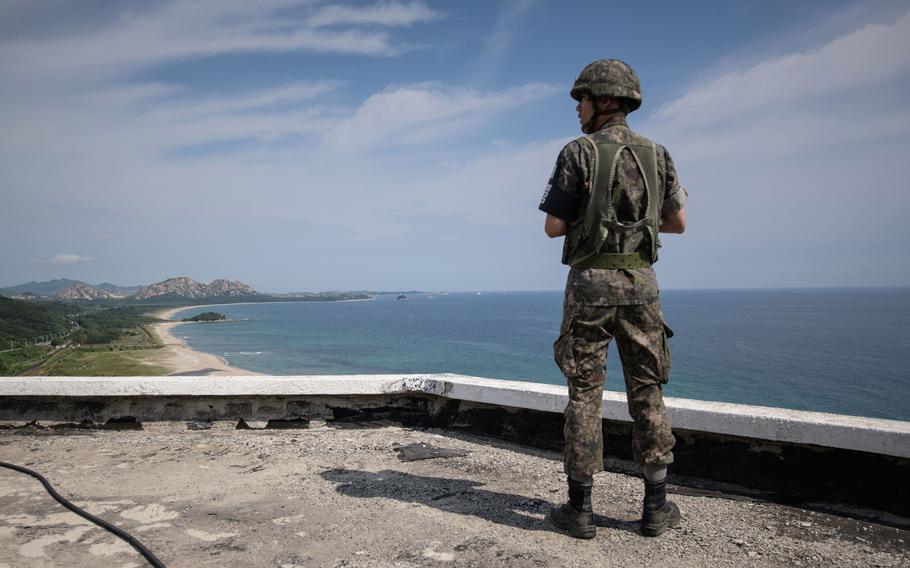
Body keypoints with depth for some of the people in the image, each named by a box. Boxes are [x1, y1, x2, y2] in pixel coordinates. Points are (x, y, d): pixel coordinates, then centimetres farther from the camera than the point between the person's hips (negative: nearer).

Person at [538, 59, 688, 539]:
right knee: (646, 392, 10)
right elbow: (677, 223, 12)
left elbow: (553, 227, -5)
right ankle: (657, 506, 14)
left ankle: (579, 509, 7)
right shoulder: (657, 155, 10)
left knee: (584, 392, 2)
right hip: (640, 281, 4)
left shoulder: (578, 153, -3)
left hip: (590, 281, -3)